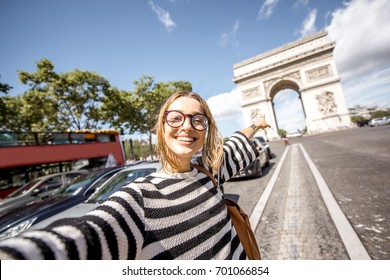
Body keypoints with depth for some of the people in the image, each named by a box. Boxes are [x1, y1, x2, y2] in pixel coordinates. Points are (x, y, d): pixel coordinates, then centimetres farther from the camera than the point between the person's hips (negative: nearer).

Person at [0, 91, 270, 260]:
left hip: (236, 256, 6)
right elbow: (84, 236, -44)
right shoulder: (141, 197, -28)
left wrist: (255, 127, 22)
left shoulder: (207, 171, -13)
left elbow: (233, 148, 5)